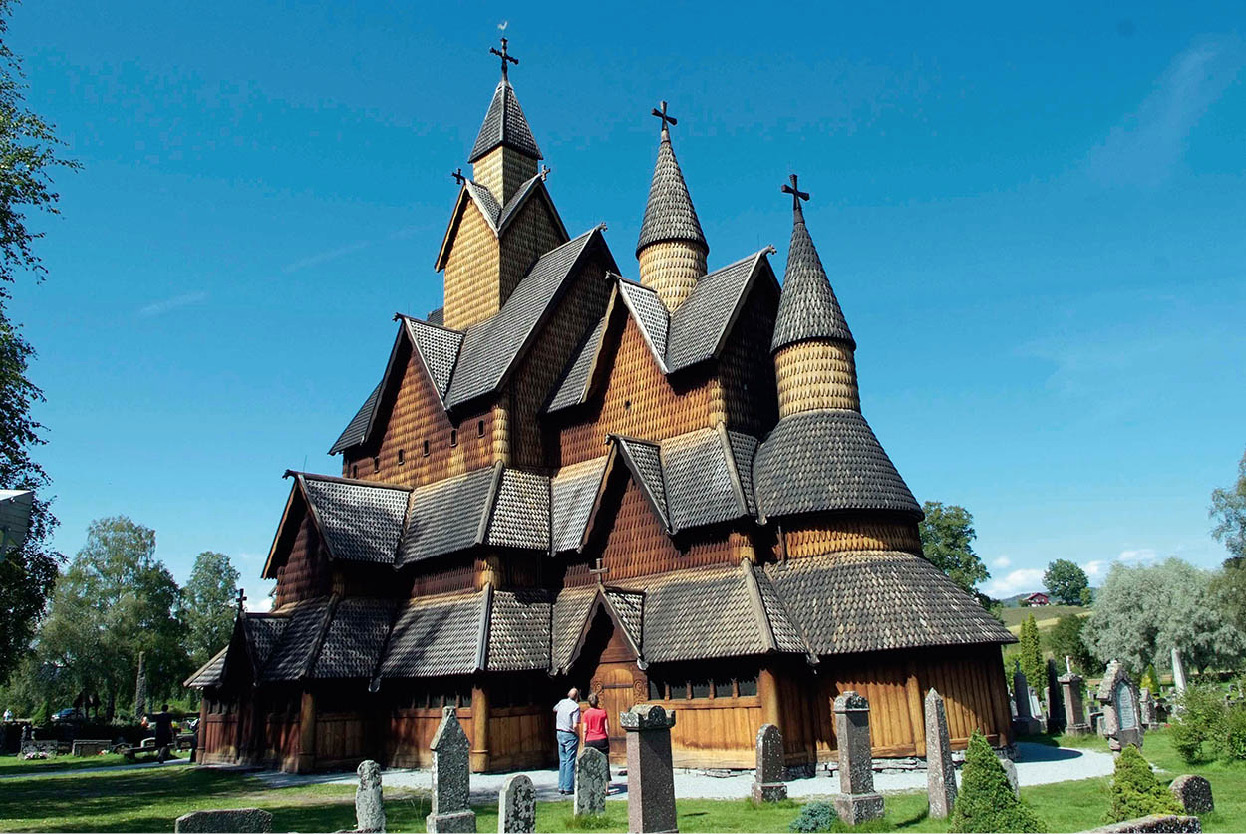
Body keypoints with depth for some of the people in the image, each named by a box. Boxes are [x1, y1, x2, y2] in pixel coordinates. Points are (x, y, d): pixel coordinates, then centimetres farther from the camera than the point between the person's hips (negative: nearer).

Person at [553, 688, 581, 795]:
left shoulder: (562, 702, 4)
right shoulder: (575, 707, -15)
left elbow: (554, 709, 29)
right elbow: (575, 726, -21)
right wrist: (578, 735, -3)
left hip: (559, 733, 7)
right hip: (570, 735, -6)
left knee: (562, 761, 13)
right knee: (570, 762, -1)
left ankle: (561, 787, 15)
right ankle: (568, 788, -1)